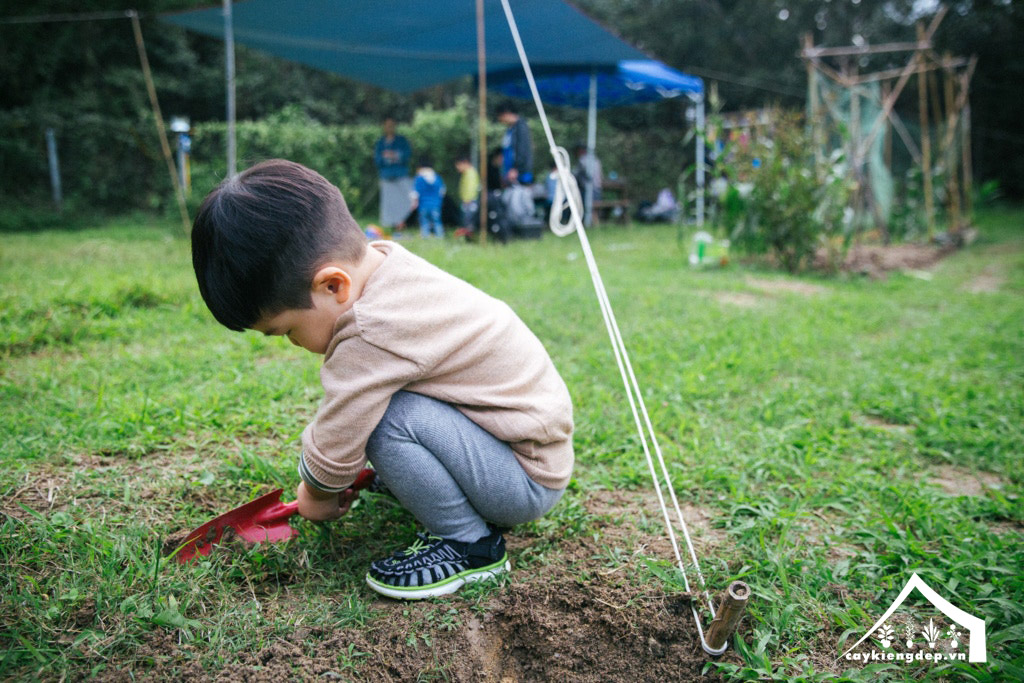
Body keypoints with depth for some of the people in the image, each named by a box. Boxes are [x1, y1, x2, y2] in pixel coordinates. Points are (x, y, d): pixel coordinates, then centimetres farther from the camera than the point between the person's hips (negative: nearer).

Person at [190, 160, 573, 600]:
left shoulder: (373, 333, -30)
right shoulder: (382, 260, -2)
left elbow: (333, 446, -17)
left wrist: (317, 494, 4)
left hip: (530, 480, -9)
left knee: (386, 415, -26)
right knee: (369, 401, 11)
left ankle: (470, 545, -6)